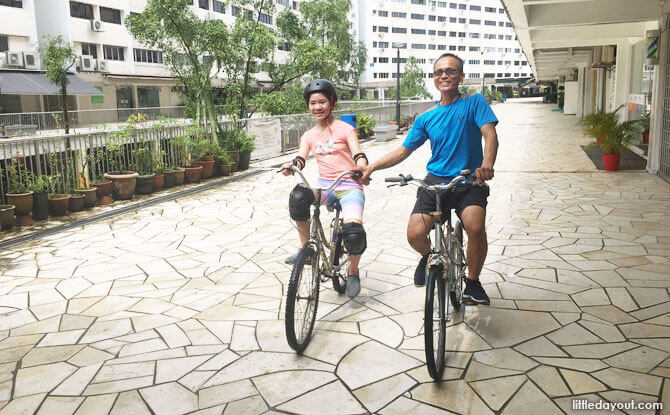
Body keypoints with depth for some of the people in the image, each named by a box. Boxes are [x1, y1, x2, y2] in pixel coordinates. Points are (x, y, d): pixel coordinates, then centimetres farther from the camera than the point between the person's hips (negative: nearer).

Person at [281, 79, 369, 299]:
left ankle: (353, 272, 6)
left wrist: (362, 168, -34)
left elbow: (358, 155, -10)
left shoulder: (345, 129, 3)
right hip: (324, 185, 3)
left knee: (354, 233, -27)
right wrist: (291, 166, -25)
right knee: (298, 197, -32)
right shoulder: (309, 135, 14)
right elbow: (300, 159, 0)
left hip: (349, 186, -3)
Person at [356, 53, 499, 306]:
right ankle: (428, 256, 21)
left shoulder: (474, 102, 1)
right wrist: (372, 166, -3)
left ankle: (473, 283, -2)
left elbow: (489, 133, -14)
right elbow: (403, 151, 12)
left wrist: (487, 164, -35)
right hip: (435, 181, 2)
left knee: (475, 227, -30)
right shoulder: (426, 118, 9)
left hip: (469, 182, -2)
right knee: (415, 234, -18)